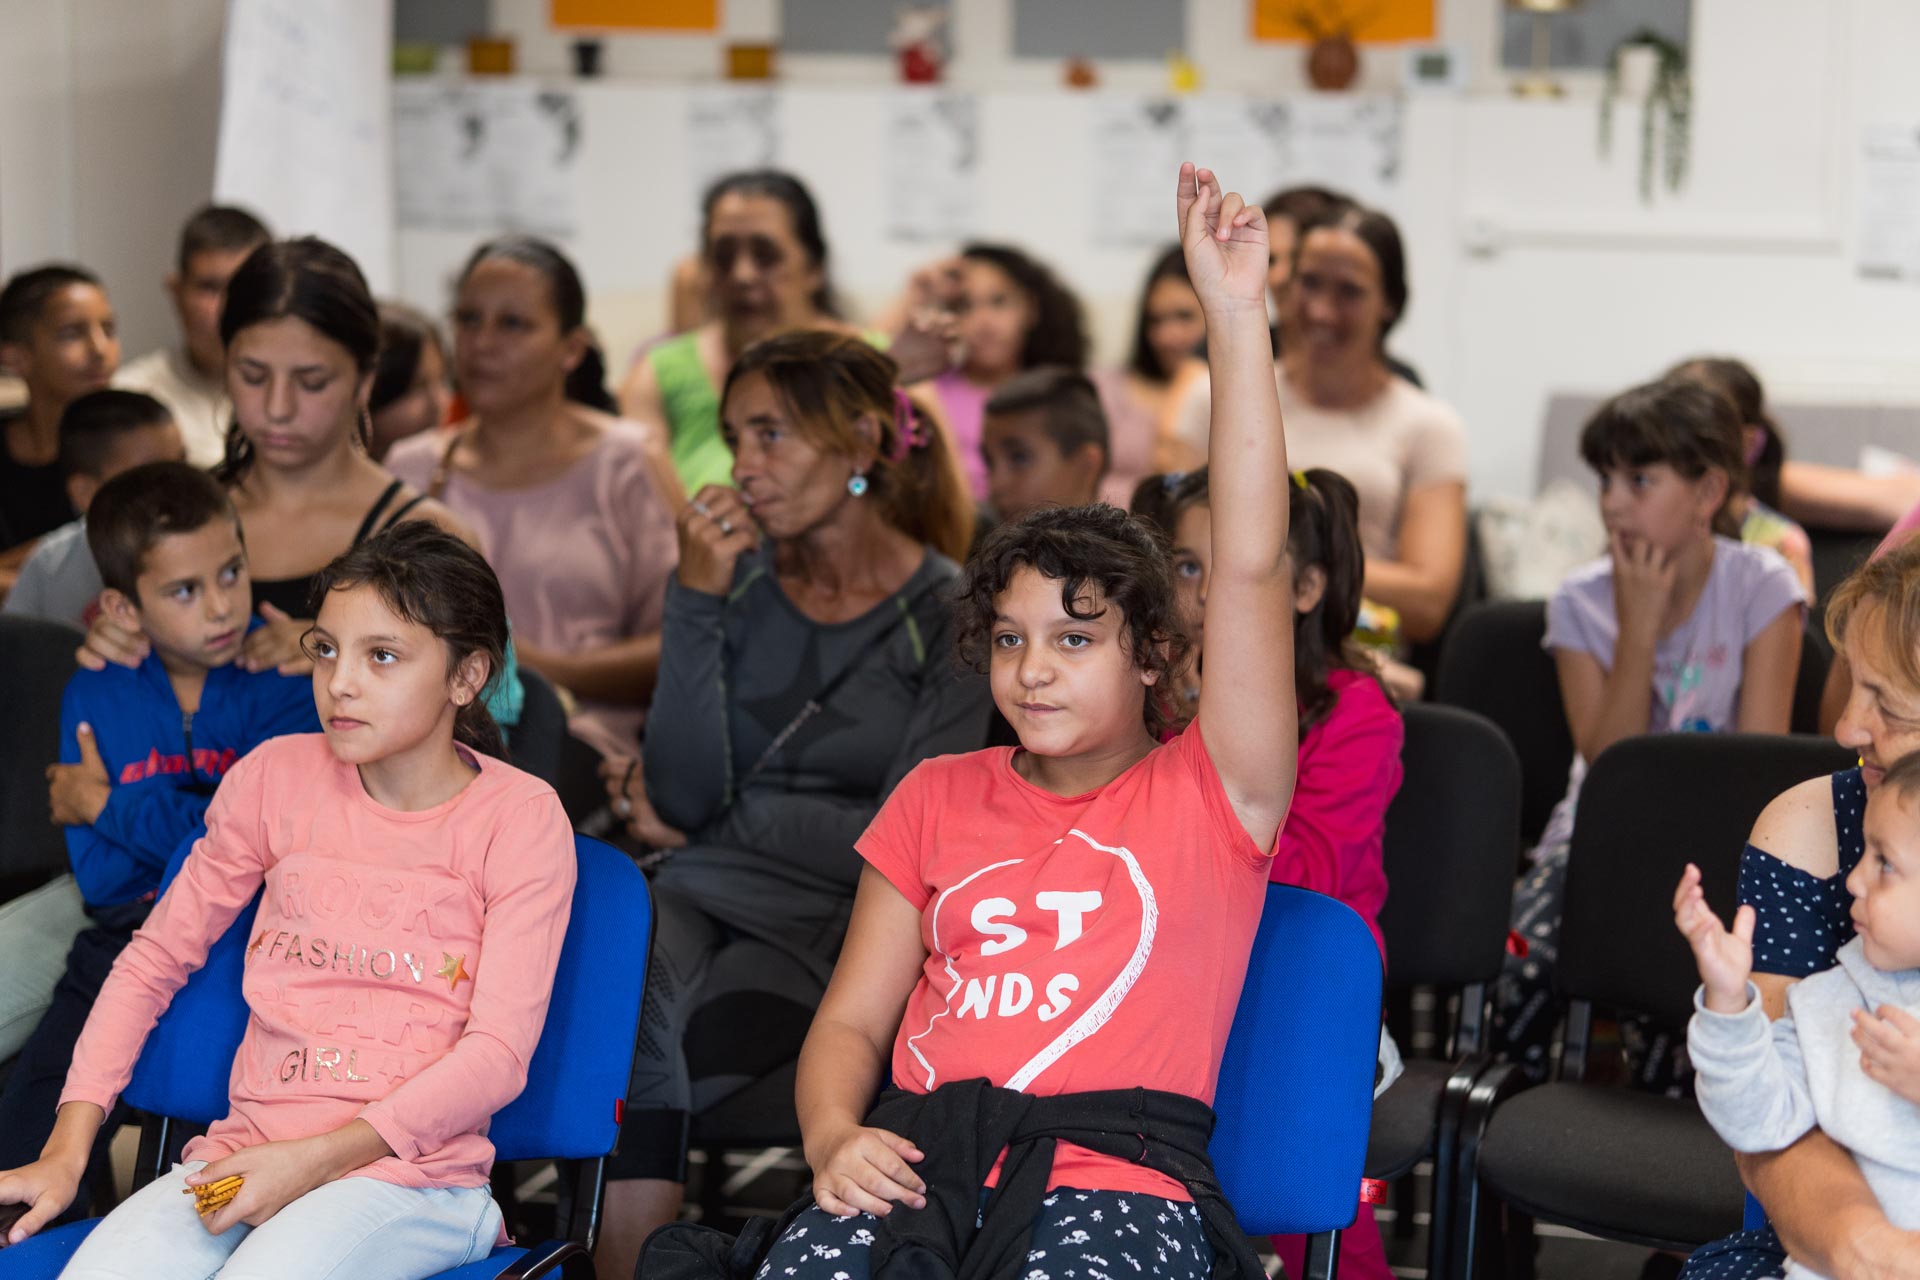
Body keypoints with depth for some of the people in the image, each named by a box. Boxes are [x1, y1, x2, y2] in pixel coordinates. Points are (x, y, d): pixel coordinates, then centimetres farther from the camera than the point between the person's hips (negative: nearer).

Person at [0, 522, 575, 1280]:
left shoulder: (521, 818, 0)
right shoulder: (278, 778, 10)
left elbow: (499, 1052, -6)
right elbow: (153, 960, 15)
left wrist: (318, 1158, -16)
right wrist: (66, 1152, 4)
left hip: (411, 1168, -3)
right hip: (243, 1158, 3)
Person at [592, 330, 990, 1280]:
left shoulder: (954, 614, -2)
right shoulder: (741, 582, 9)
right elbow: (684, 794, 0)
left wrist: (712, 825, 0)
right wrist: (696, 600, -7)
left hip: (842, 922, -3)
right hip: (703, 892, 3)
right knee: (642, 1003, -31)